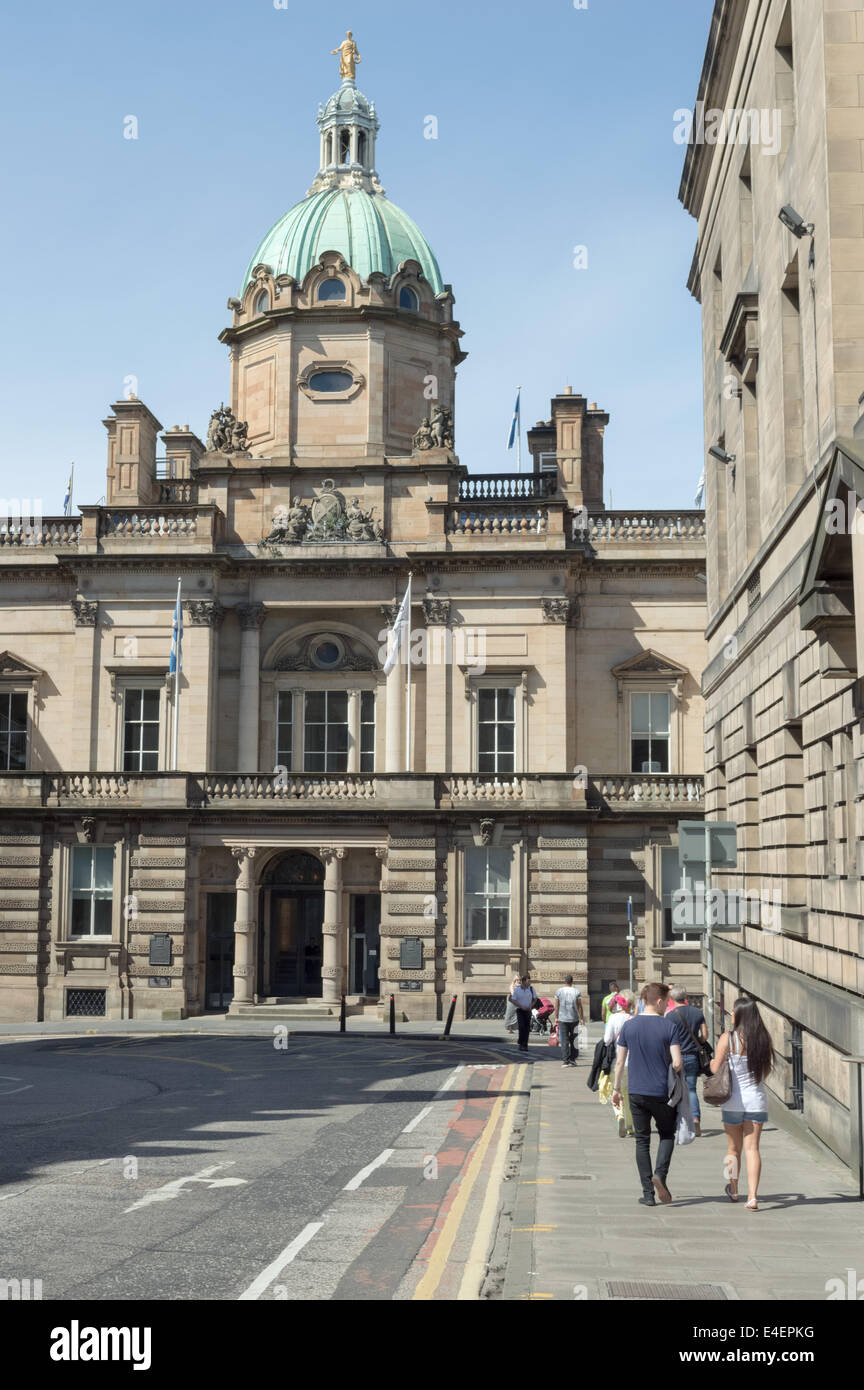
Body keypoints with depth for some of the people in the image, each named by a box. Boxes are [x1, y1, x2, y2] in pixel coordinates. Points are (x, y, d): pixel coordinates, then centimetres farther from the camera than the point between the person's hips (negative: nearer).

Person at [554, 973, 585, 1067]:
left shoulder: (559, 991, 0)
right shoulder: (577, 992, -3)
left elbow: (556, 1006, 3)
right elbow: (579, 1006, -3)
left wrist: (556, 1018, 13)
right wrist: (582, 1018, 3)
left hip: (562, 1019, 0)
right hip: (574, 1019, 0)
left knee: (564, 1041, 1)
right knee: (573, 1040, 12)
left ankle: (565, 1060, -4)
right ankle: (572, 1059, 12)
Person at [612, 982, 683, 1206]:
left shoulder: (629, 1026, 1)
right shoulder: (669, 1026, -8)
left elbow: (620, 1062, 3)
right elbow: (677, 1063, -14)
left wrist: (616, 1089, 14)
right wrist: (677, 1068, 10)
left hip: (636, 1092, 2)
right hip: (661, 1093, -2)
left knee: (642, 1141, 10)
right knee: (667, 1135, 18)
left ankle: (648, 1194, 8)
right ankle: (660, 1174, -5)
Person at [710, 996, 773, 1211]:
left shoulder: (727, 1038, -11)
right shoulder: (764, 1039, -1)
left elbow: (716, 1069, -11)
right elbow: (767, 1071, 8)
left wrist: (711, 1061, 10)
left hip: (734, 1100, -2)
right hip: (757, 1100, 2)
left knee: (734, 1149, 15)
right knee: (752, 1148, 3)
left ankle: (733, 1190, 33)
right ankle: (752, 1196, -7)